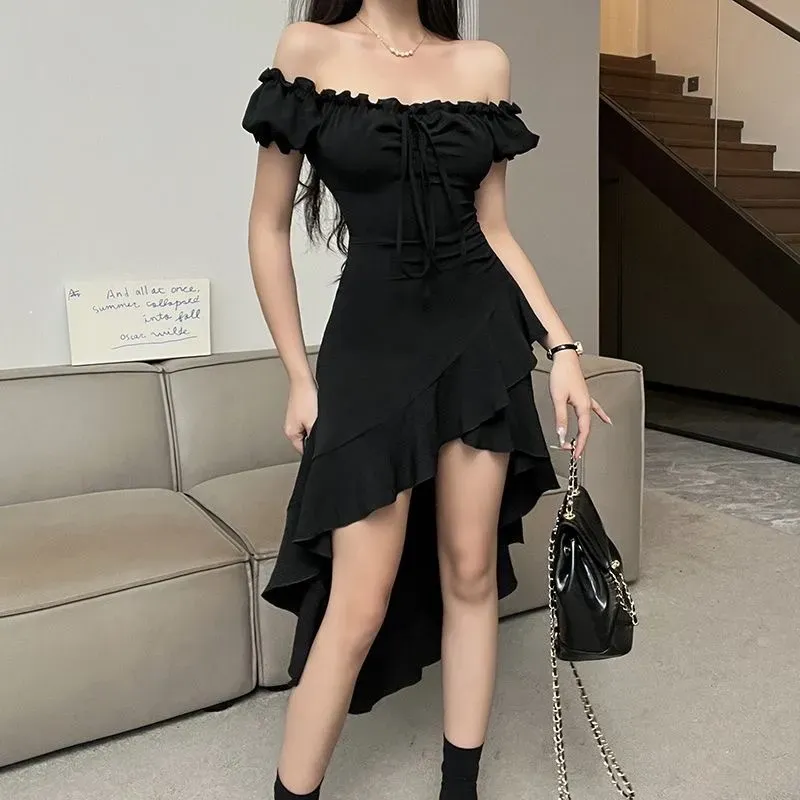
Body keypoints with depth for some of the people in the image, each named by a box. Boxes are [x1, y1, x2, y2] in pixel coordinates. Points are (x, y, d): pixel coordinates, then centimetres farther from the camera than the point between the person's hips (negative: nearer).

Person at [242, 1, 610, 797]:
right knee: (360, 604, -3)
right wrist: (299, 376, -3)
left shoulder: (484, 65, 8)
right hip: (371, 339, -3)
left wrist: (561, 346, 2)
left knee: (472, 573, 8)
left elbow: (494, 230, 10)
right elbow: (269, 228, 0)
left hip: (480, 333, 4)